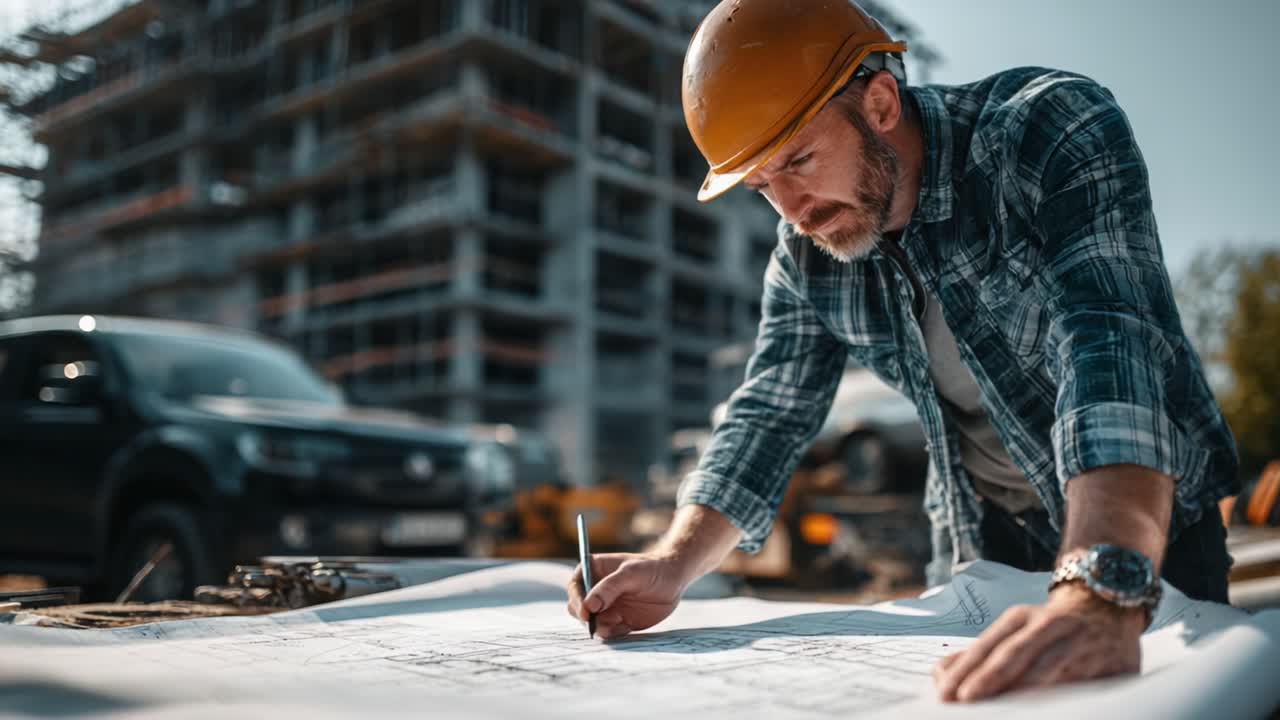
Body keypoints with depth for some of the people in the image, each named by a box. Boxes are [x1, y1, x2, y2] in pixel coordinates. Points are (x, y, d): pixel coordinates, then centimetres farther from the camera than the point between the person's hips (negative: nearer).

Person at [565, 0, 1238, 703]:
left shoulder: (1053, 132, -26)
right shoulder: (805, 257, -9)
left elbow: (1112, 347, -40)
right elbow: (767, 415, -6)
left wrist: (1101, 598, -54)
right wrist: (675, 562, -23)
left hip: (1147, 524, -3)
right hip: (978, 539, 4)